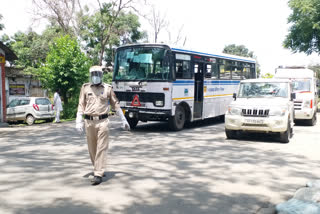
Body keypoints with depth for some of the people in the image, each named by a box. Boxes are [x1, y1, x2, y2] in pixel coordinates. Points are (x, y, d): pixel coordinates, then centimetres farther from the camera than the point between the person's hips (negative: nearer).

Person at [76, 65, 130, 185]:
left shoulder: (107, 88, 5)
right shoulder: (85, 88, 7)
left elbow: (115, 105, 11)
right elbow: (81, 105, 5)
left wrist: (124, 120, 12)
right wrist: (79, 122, -4)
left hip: (102, 122, -2)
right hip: (89, 122, 2)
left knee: (101, 149, -6)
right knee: (92, 148, 11)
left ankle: (98, 175, -4)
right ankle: (97, 168, 32)